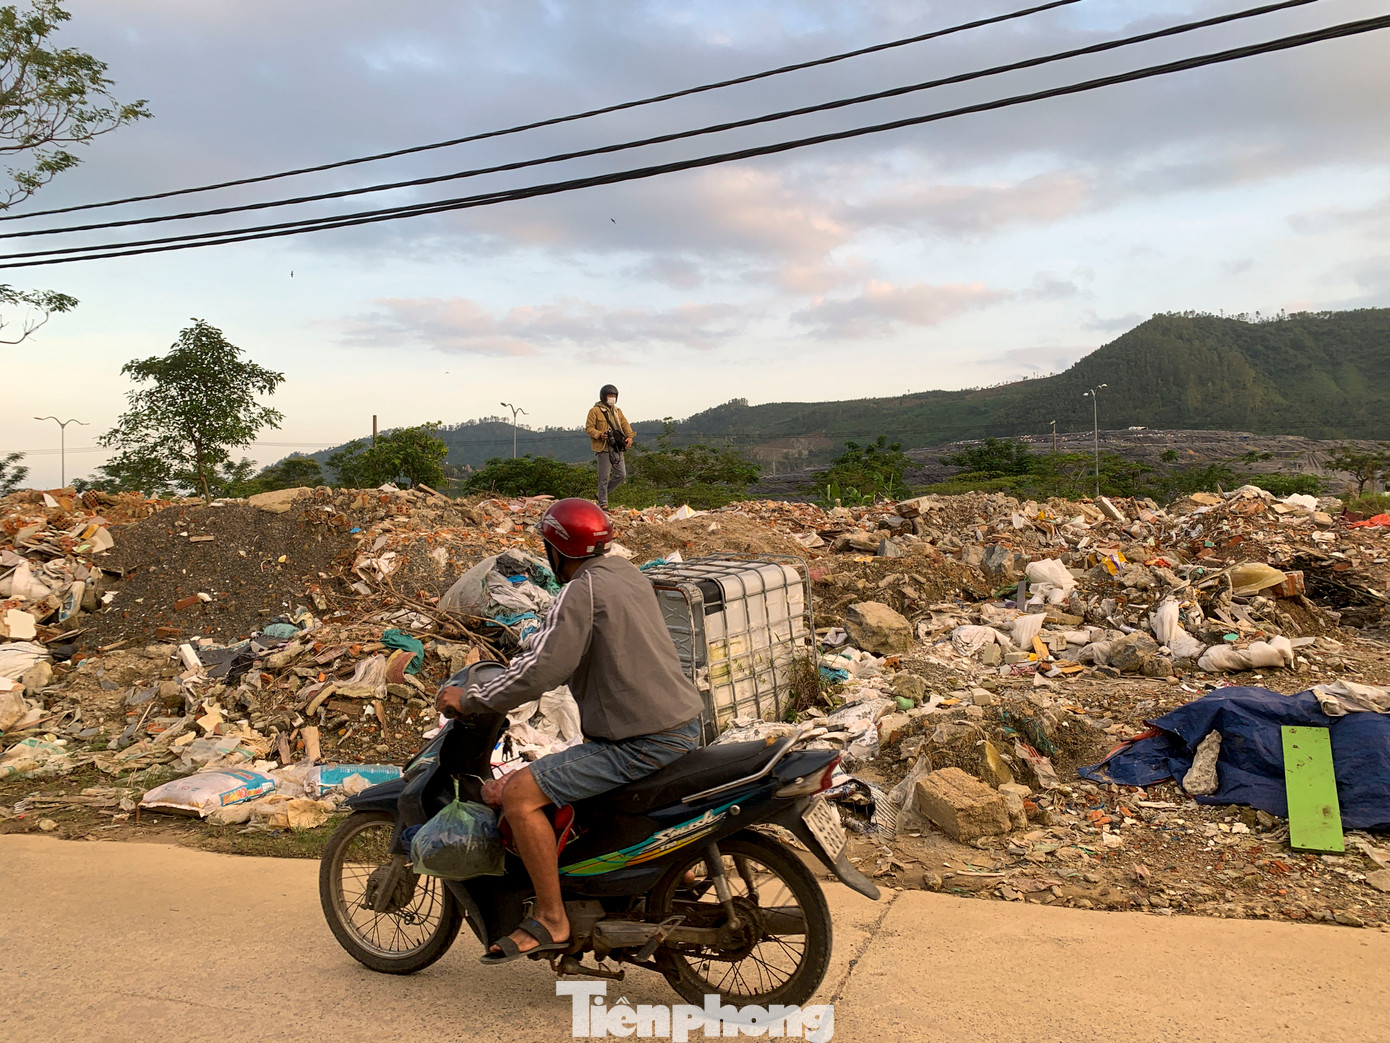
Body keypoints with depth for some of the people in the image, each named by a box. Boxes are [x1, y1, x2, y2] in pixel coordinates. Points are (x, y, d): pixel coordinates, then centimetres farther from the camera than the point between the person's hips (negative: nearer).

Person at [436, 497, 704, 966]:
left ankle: (551, 919, -4)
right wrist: (520, 644, 32)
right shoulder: (627, 573, 14)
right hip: (684, 724, 10)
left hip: (642, 743, -10)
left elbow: (543, 670, -20)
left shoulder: (582, 591, -14)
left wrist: (470, 698, -10)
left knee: (518, 793, -11)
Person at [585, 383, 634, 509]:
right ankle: (603, 503, 5)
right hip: (604, 448, -7)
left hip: (617, 448, 7)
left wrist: (629, 436, -4)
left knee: (621, 474, 6)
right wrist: (599, 435, -23)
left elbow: (625, 424, 14)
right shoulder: (595, 411, -4)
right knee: (604, 477, -4)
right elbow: (589, 427, -7)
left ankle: (602, 494, 22)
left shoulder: (617, 411, 17)